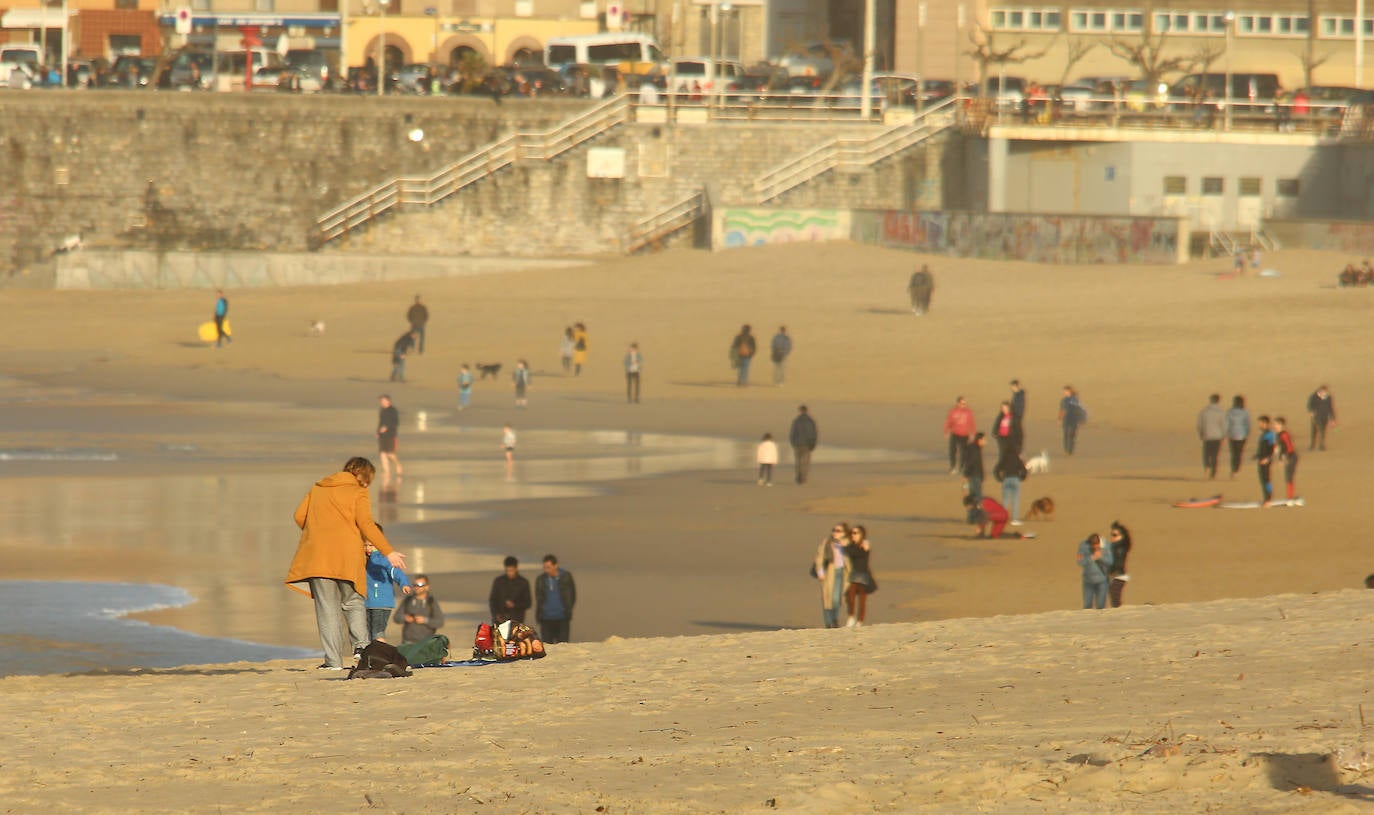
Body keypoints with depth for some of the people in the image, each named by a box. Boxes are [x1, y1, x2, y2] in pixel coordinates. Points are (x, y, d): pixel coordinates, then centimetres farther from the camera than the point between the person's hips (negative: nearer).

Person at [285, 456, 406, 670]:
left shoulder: (318, 488, 17)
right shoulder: (357, 492, 4)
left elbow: (299, 515, 12)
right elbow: (366, 524, -5)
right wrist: (388, 552, -1)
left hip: (317, 555, 2)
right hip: (347, 554, -2)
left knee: (327, 608, 1)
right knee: (353, 601, 13)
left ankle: (333, 659, -7)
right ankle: (361, 645, -7)